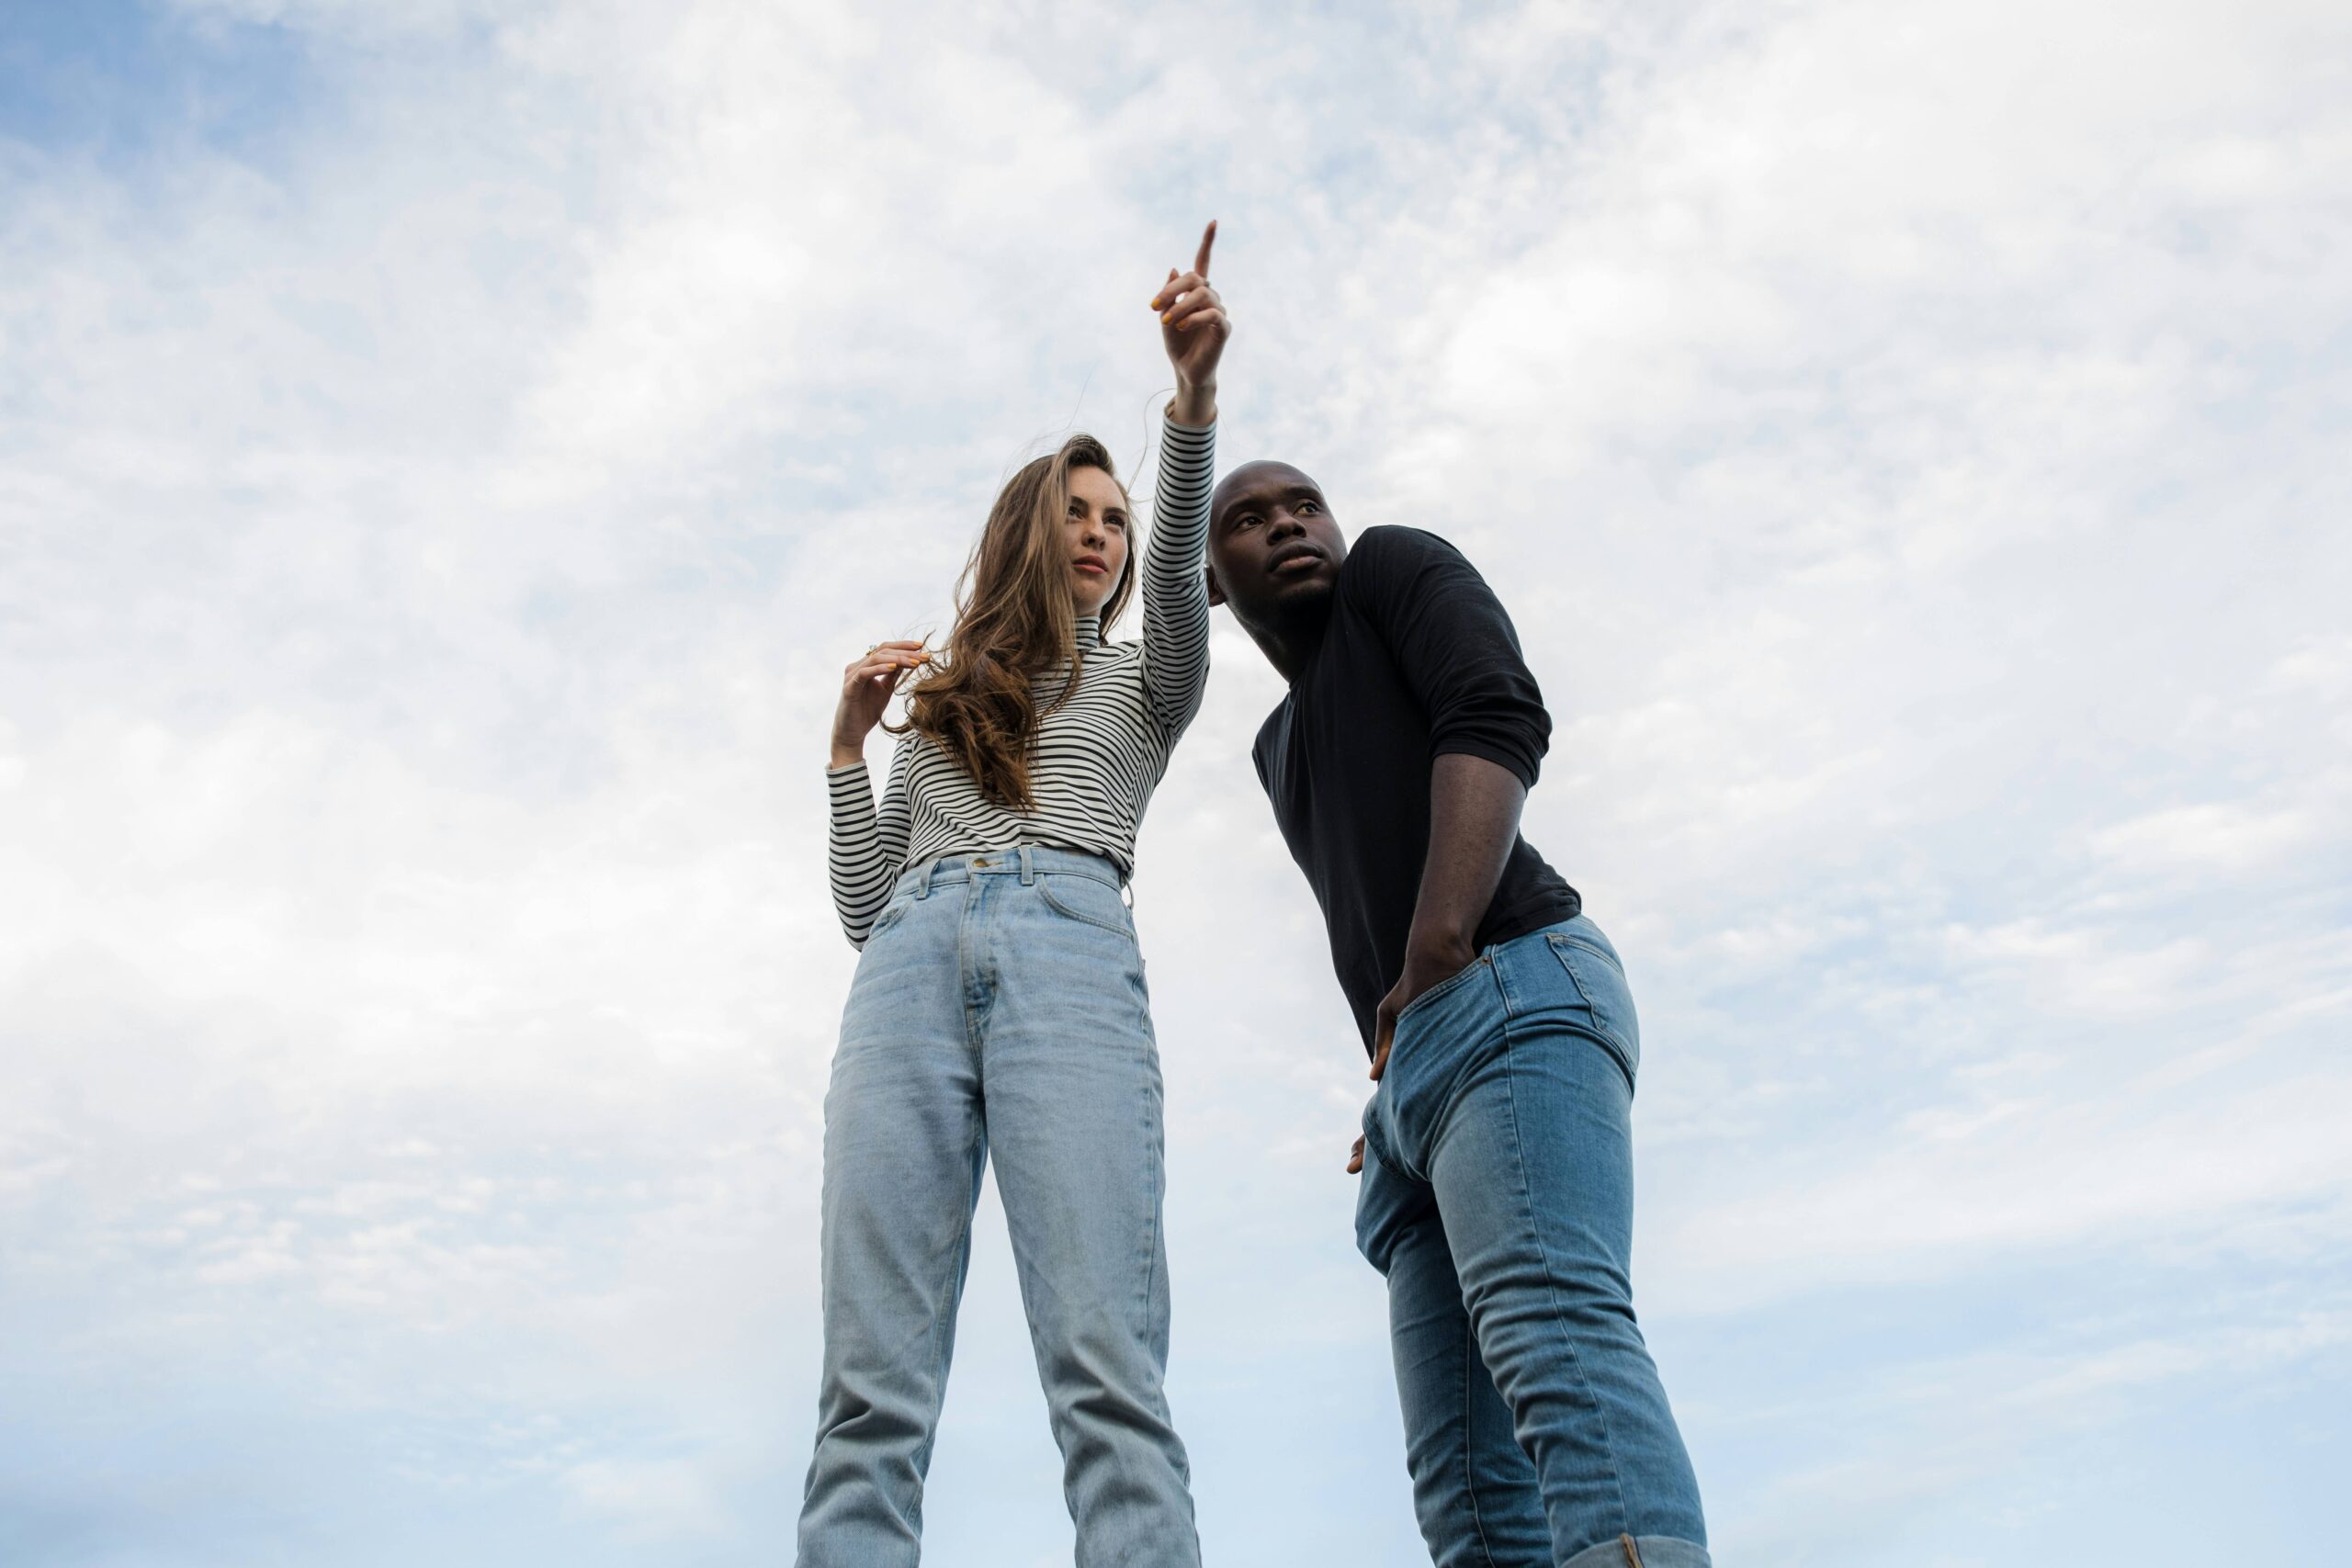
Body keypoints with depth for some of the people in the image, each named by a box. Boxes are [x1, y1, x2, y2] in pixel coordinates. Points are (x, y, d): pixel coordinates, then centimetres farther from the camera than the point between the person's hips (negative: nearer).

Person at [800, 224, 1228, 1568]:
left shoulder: (1140, 681, 28)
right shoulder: (937, 708, 33)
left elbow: (1180, 577, 5)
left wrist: (1195, 385, -8)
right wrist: (852, 736, 18)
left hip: (1071, 951, -2)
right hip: (915, 965, 3)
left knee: (1107, 1368, -20)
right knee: (872, 1394, -12)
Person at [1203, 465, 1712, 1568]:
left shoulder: (1398, 566, 15)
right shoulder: (1280, 746, 35)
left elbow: (1498, 722, -5)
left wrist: (1431, 958, -14)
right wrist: (1391, 1090, 14)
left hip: (1518, 990, -8)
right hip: (1417, 1082, 8)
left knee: (1551, 1324, -30)